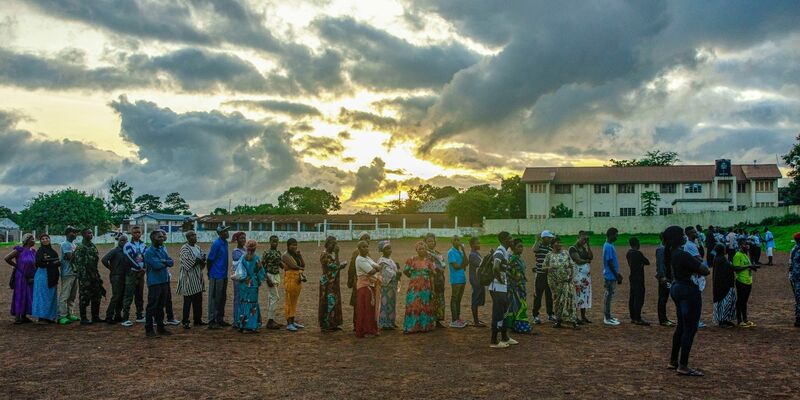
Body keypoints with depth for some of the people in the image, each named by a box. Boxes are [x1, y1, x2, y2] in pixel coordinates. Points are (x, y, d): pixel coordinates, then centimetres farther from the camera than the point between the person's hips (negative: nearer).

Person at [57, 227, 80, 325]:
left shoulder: (73, 244, 18)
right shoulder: (65, 244, -10)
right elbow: (70, 257, -21)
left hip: (74, 272, 9)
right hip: (67, 273, -9)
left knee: (72, 296, 13)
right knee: (65, 295, -8)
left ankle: (70, 314, 19)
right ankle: (62, 316, -6)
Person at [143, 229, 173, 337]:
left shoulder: (163, 249, 13)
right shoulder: (149, 252, -10)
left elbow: (171, 262, 4)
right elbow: (156, 265, -21)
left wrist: (164, 261, -15)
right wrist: (165, 263, -3)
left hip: (164, 281, 7)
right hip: (154, 283, -7)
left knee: (161, 306, 14)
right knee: (152, 306, -3)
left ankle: (160, 327, 21)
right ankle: (149, 329, 4)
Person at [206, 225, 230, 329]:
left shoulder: (225, 243, 10)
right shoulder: (216, 244, -16)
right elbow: (209, 259, -14)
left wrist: (225, 272, 17)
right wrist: (210, 273, -6)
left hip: (224, 276, 9)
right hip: (216, 276, -9)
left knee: (222, 298, 14)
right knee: (214, 298, -3)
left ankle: (220, 319, 24)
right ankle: (212, 322, 2)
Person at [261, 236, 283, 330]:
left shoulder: (278, 252, 10)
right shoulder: (266, 253, -12)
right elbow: (263, 267, -14)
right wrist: (267, 279, -19)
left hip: (277, 276, 8)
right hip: (270, 276, -8)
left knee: (272, 298, 11)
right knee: (275, 297, -10)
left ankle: (271, 320, 17)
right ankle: (270, 321, -5)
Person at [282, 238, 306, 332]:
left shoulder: (296, 255, 15)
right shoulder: (286, 255, -7)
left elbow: (303, 265, 6)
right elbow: (293, 266, -19)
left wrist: (299, 255, -4)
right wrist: (301, 268, -3)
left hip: (298, 280, 8)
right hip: (290, 279, -8)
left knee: (294, 302, 12)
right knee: (289, 302, -4)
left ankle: (293, 321, 18)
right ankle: (289, 324, -2)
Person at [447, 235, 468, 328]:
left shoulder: (461, 252, 15)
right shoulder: (451, 252, -8)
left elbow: (465, 263, 1)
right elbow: (455, 266, -14)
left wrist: (463, 251, -5)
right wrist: (463, 266, 2)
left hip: (462, 278, 8)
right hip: (455, 279, -8)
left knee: (459, 299, 12)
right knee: (454, 299, -5)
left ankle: (458, 318, 19)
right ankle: (453, 321, -3)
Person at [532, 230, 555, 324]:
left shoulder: (551, 247, 10)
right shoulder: (539, 246, -4)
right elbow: (534, 250, -27)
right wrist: (537, 240, -22)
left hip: (550, 274, 5)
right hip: (540, 274, -5)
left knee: (549, 295, 13)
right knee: (538, 295, 0)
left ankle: (550, 315, 25)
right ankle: (535, 316, 8)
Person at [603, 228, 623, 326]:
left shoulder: (610, 246, 13)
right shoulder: (608, 247, -18)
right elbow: (609, 263, -21)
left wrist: (618, 274, 21)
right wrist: (617, 276, -18)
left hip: (612, 276, 10)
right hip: (610, 276, -10)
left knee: (609, 295, 14)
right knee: (608, 296, -5)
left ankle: (608, 316, 21)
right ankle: (607, 318, 0)